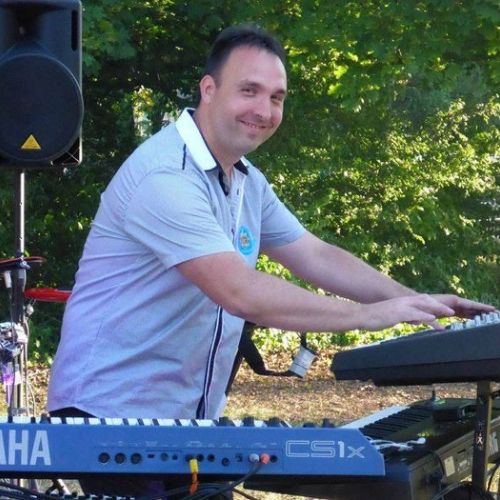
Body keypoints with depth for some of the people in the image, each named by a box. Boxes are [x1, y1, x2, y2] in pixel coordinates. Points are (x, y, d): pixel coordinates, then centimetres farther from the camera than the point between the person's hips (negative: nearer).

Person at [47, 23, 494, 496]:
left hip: (191, 420, 9)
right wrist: (372, 315, -25)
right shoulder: (165, 176, -22)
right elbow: (242, 294, -29)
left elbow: (316, 257, 12)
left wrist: (416, 301, -2)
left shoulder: (247, 182, 10)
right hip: (111, 418, -9)